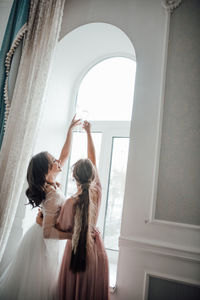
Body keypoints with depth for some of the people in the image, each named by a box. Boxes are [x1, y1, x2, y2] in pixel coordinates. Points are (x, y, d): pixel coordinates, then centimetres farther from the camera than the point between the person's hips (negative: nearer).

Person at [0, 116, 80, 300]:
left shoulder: (49, 181, -9)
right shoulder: (54, 196, -33)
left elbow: (65, 155, 1)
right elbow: (48, 232, -30)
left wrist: (70, 130, -1)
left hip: (38, 235, 8)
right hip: (43, 242, -8)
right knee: (38, 284, 13)